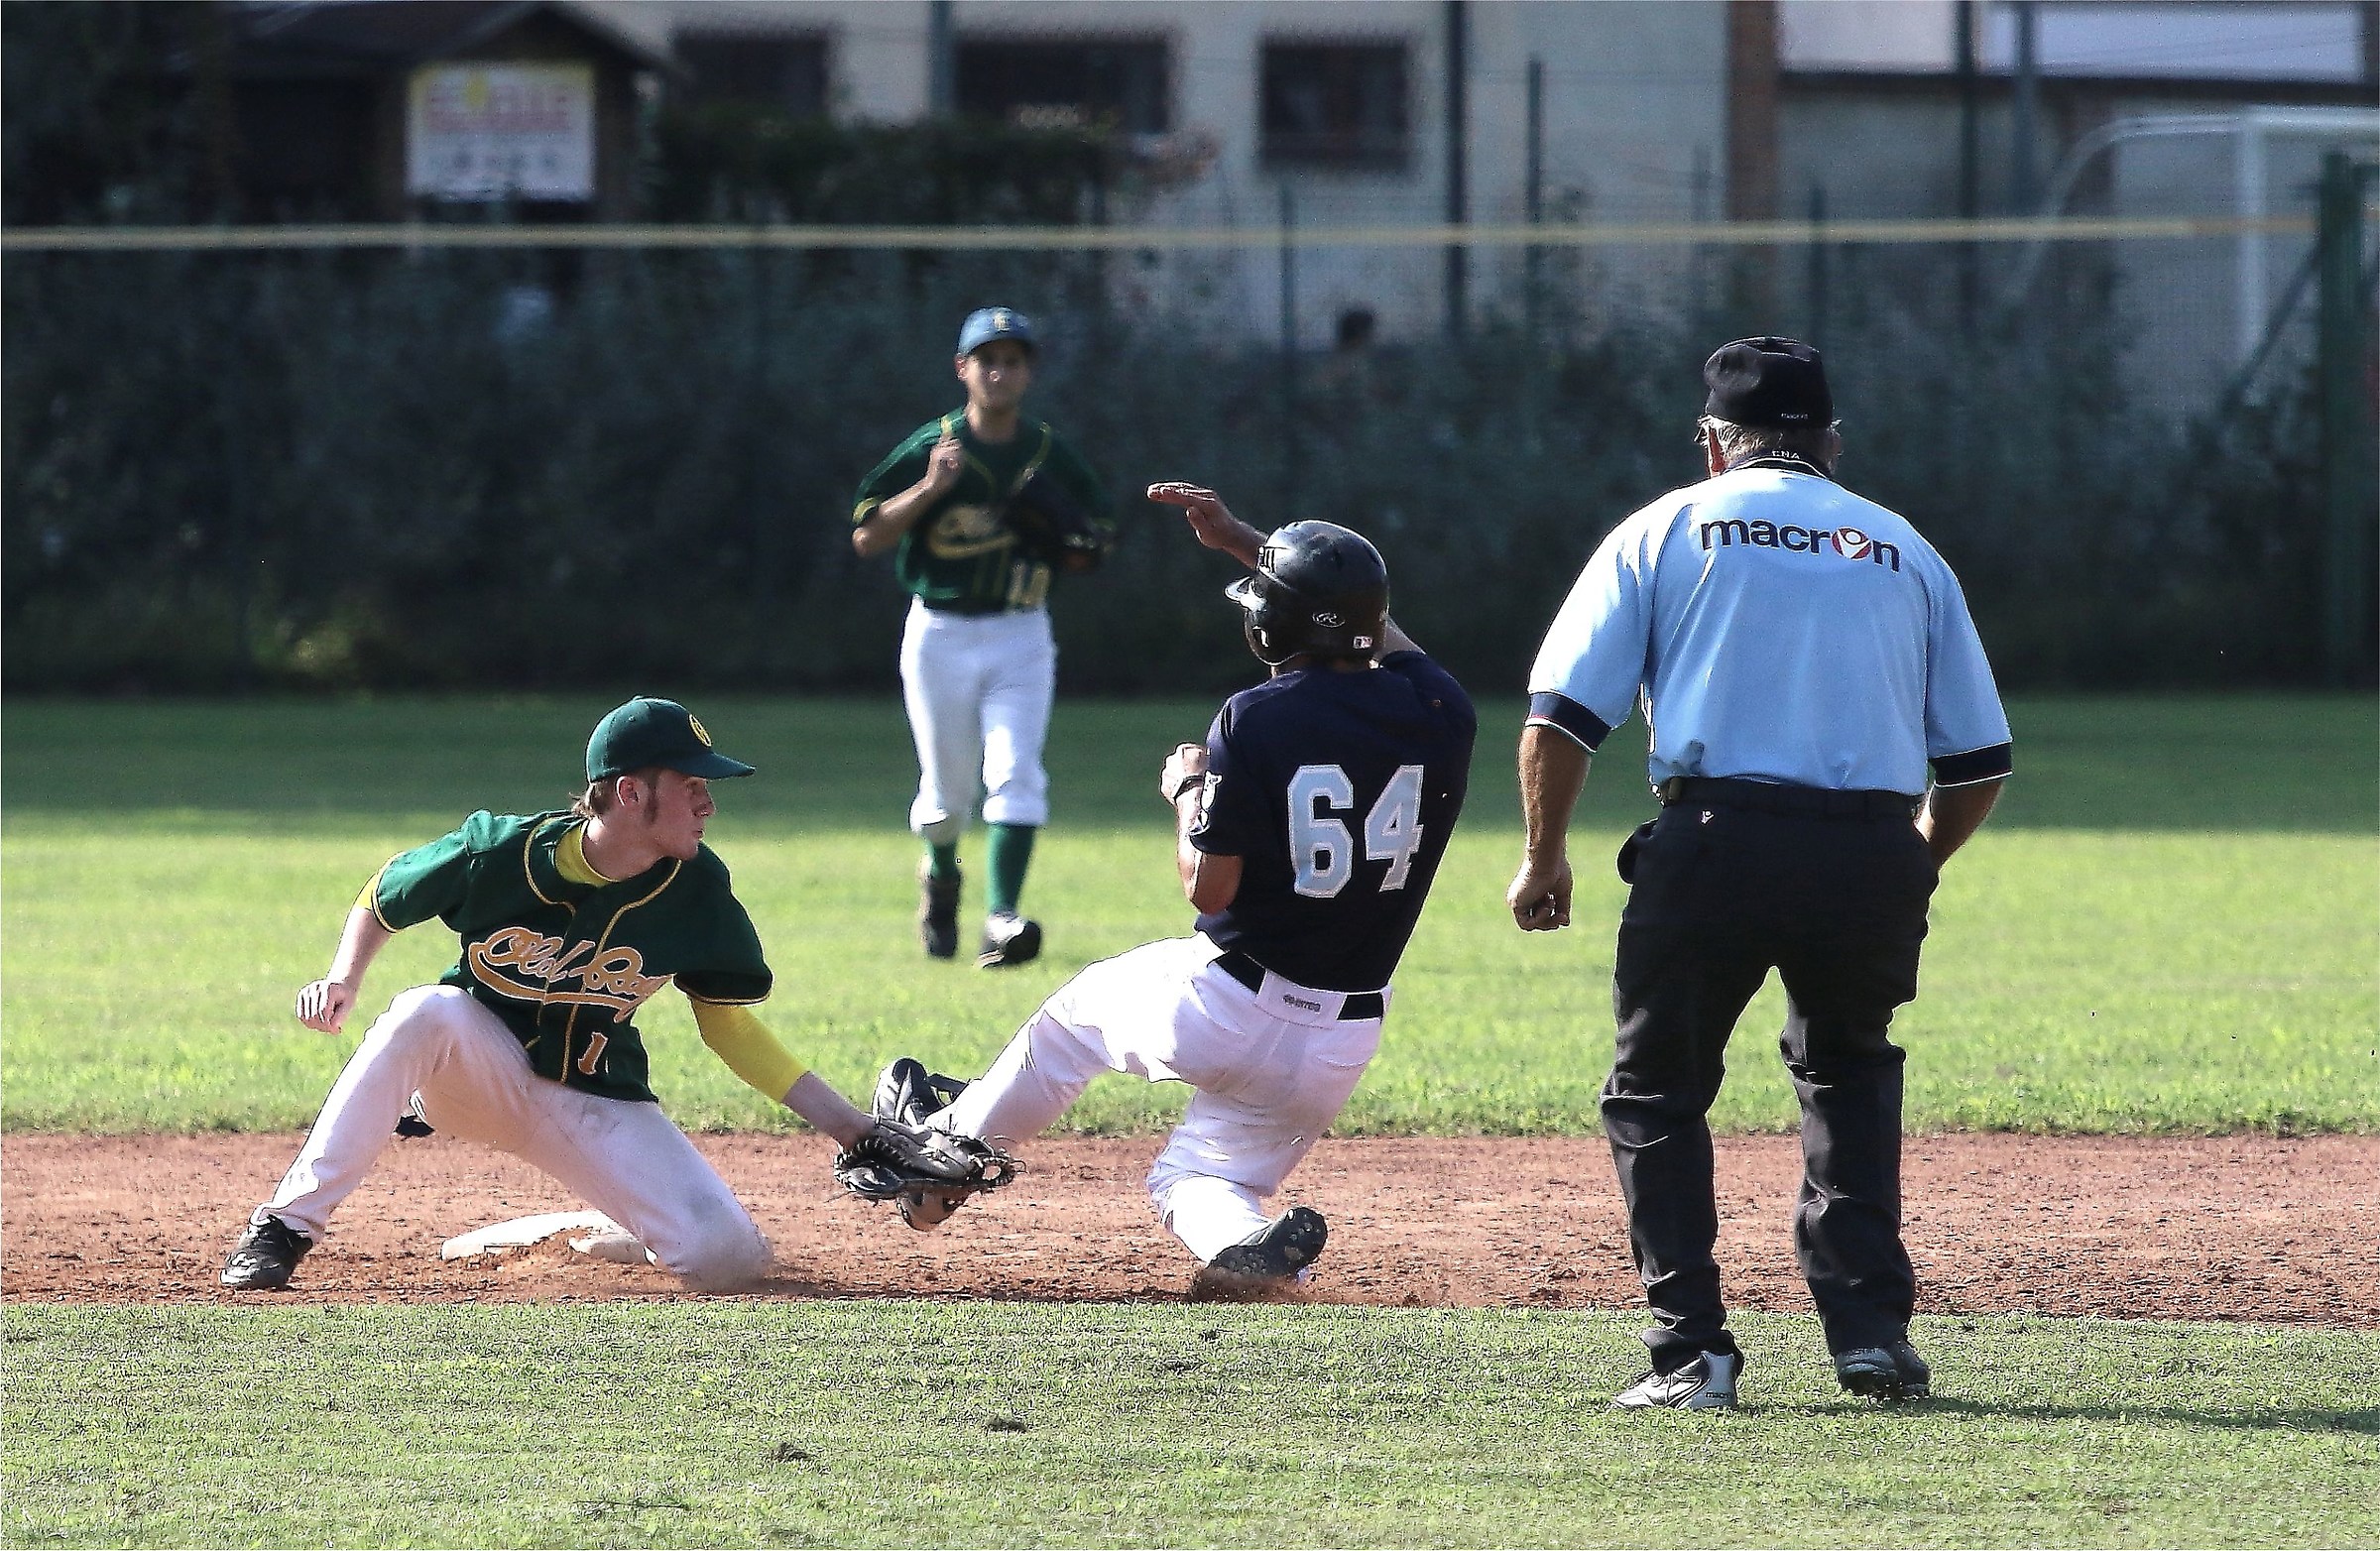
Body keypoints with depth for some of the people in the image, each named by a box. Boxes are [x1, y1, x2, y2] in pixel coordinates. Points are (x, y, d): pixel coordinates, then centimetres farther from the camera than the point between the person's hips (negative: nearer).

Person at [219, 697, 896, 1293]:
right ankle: (286, 1227, -29)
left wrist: (848, 1123, -6)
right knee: (424, 1014, -37)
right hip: (482, 1067, -2)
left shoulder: (697, 889, -12)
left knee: (729, 1257, -20)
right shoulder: (500, 852, -19)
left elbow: (727, 1025, 0)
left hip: (600, 1108, 2)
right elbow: (381, 900, -1)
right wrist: (346, 979, -21)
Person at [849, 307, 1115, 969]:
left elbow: (1091, 550, 11)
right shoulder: (930, 449, -5)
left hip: (1020, 638, 1)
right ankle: (940, 876, 39)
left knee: (1015, 776, -16)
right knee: (946, 785, 8)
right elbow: (866, 537, -8)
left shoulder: (1052, 457, 3)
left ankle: (1002, 920, -22)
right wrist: (930, 489, -21)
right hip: (939, 634, -1)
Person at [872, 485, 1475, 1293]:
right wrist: (1240, 539, 26)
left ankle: (944, 1148, 49)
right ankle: (1245, 1242, -15)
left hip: (1225, 1010, -4)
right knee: (1189, 1178, 21)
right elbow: (1365, 620, 20)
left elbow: (1209, 889, -14)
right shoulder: (1439, 714, -1)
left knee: (1077, 1011, 28)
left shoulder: (1258, 718, -16)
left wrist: (1188, 792, 5)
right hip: (1343, 1044, 4)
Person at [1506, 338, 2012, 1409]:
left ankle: (1692, 1351, 3)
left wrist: (1544, 858, 14)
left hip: (1717, 840, -3)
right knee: (1849, 1076, 25)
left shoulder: (1667, 530, 14)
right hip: (1874, 856, 3)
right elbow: (1979, 764, 17)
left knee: (1656, 1091, 13)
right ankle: (1870, 1328, 12)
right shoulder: (1905, 550, 21)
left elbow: (1560, 714, 4)